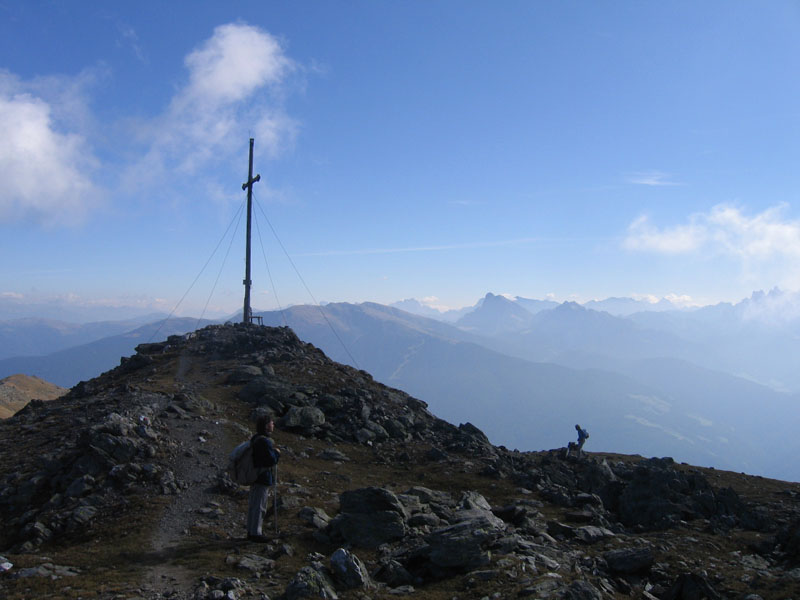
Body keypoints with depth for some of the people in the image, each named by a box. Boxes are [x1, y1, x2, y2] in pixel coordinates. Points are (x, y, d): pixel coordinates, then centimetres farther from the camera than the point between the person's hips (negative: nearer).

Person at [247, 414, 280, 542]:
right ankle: (256, 533, 4)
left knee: (253, 505, 16)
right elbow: (272, 460, -22)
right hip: (263, 477, -10)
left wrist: (273, 452, 11)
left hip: (255, 476, 10)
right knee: (259, 506, -2)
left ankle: (251, 531, 25)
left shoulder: (256, 438, 10)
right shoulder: (265, 441, -21)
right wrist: (277, 453, -3)